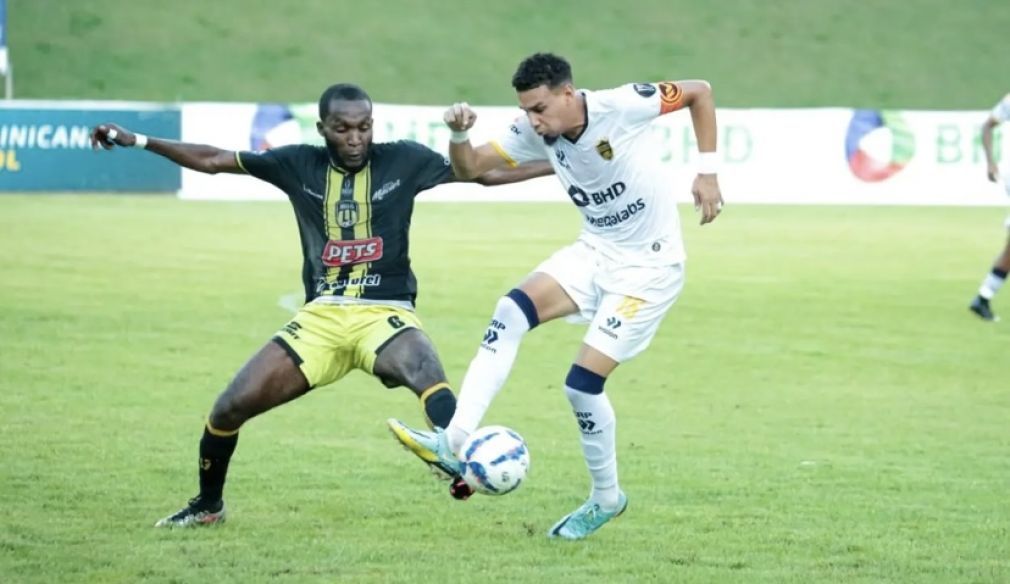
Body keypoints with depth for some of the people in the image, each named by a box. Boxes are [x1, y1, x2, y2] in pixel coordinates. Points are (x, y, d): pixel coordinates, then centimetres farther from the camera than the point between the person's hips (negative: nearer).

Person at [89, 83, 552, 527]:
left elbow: (485, 172, 4)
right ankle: (208, 504, 21)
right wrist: (136, 141, 10)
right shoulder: (299, 165, 4)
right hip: (321, 316, 3)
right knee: (230, 407, -3)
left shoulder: (402, 161, 0)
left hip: (386, 314, -2)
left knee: (425, 372, -38)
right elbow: (213, 160, 10)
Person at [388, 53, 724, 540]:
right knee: (512, 310, -19)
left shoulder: (622, 106, -21)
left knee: (583, 381, -12)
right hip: (594, 251, 6)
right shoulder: (535, 135, -5)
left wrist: (707, 170, -13)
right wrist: (459, 134, -24)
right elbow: (469, 167, -2)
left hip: (649, 266, -6)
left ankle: (606, 498, 12)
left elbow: (699, 91, -9)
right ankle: (455, 442, -25)